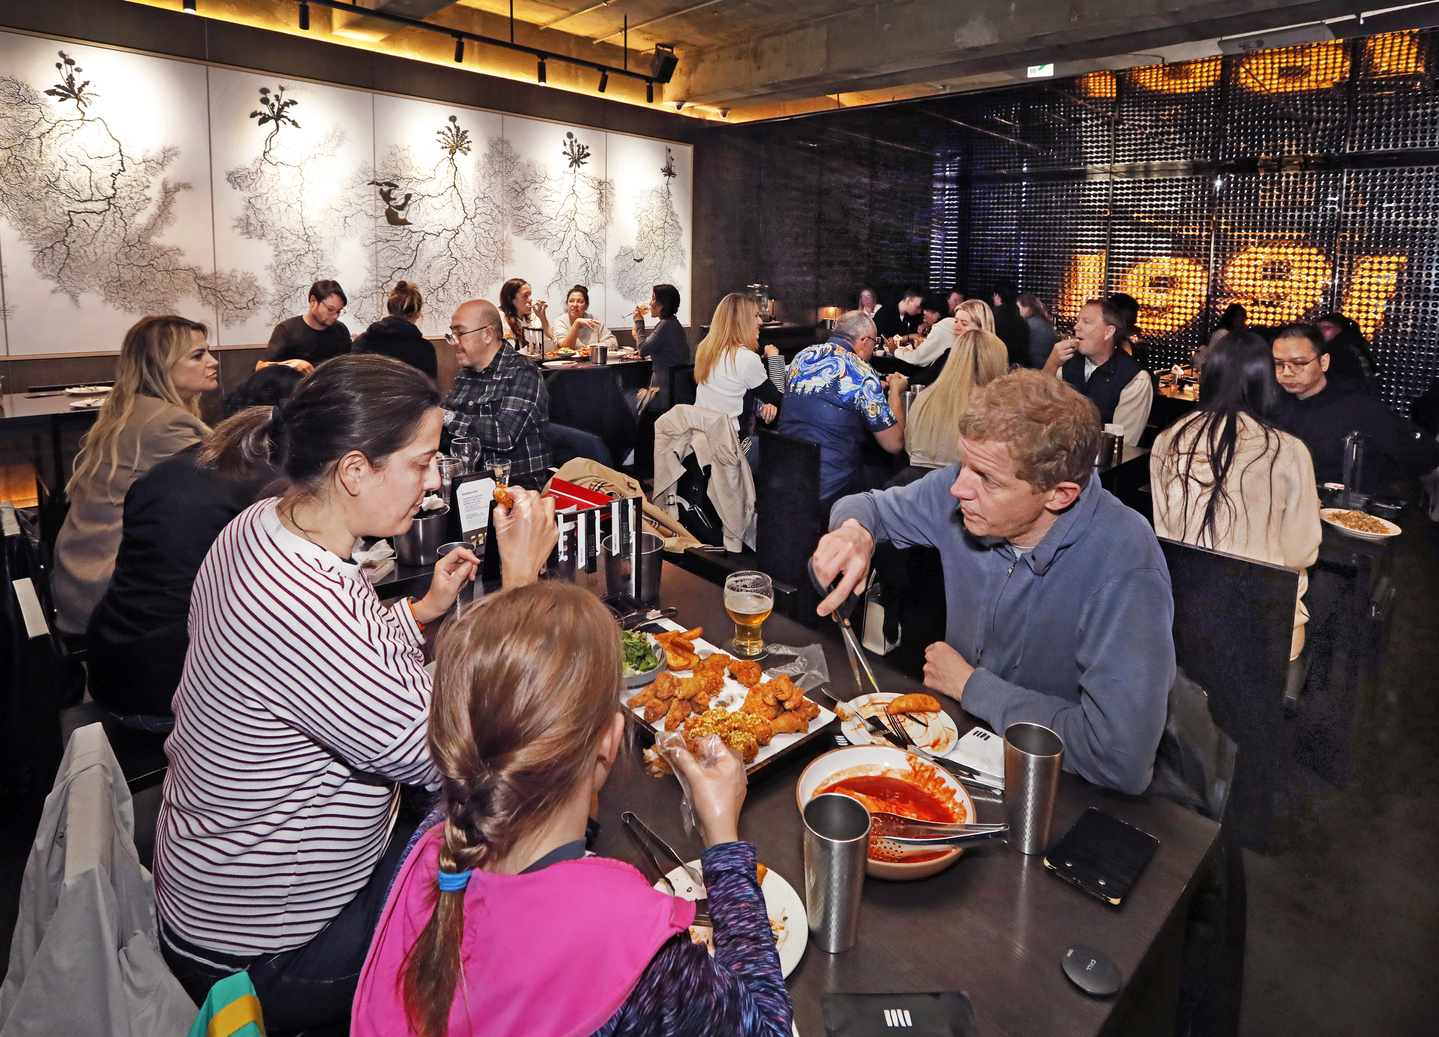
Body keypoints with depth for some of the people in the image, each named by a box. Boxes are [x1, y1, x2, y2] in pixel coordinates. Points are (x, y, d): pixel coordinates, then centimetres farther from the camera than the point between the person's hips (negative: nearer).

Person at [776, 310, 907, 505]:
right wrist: (895, 390, 9)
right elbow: (895, 444, -6)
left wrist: (878, 387, 30)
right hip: (830, 488, -7)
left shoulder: (803, 356, 7)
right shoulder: (862, 374, -12)